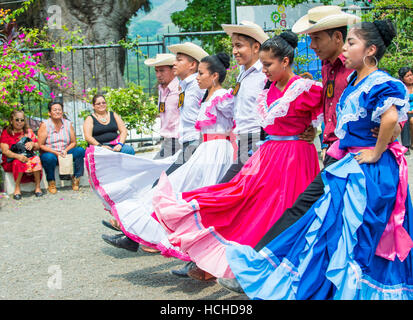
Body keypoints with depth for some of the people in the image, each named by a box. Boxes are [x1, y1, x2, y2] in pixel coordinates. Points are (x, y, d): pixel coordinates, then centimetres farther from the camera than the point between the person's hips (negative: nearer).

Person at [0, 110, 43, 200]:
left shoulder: (29, 131, 12)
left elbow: (37, 147, 13)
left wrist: (33, 144, -12)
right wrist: (18, 156, -27)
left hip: (28, 157, 3)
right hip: (11, 161, -2)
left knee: (36, 159, -29)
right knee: (19, 162, -36)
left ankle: (37, 187, -23)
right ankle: (17, 188, -24)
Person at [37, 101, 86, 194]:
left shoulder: (68, 124, 7)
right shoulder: (45, 125, -4)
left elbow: (73, 142, 9)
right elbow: (41, 145, -7)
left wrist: (65, 150, -11)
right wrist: (55, 152, -18)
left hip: (65, 154, 3)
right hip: (50, 153, -3)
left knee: (80, 151, -22)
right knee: (50, 157, -39)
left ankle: (76, 179, -14)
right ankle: (51, 182, -13)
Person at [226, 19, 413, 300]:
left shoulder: (380, 83, -15)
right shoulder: (355, 82, 12)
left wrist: (376, 153, -22)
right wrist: (340, 146, 15)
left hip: (371, 170, -9)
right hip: (351, 165, 9)